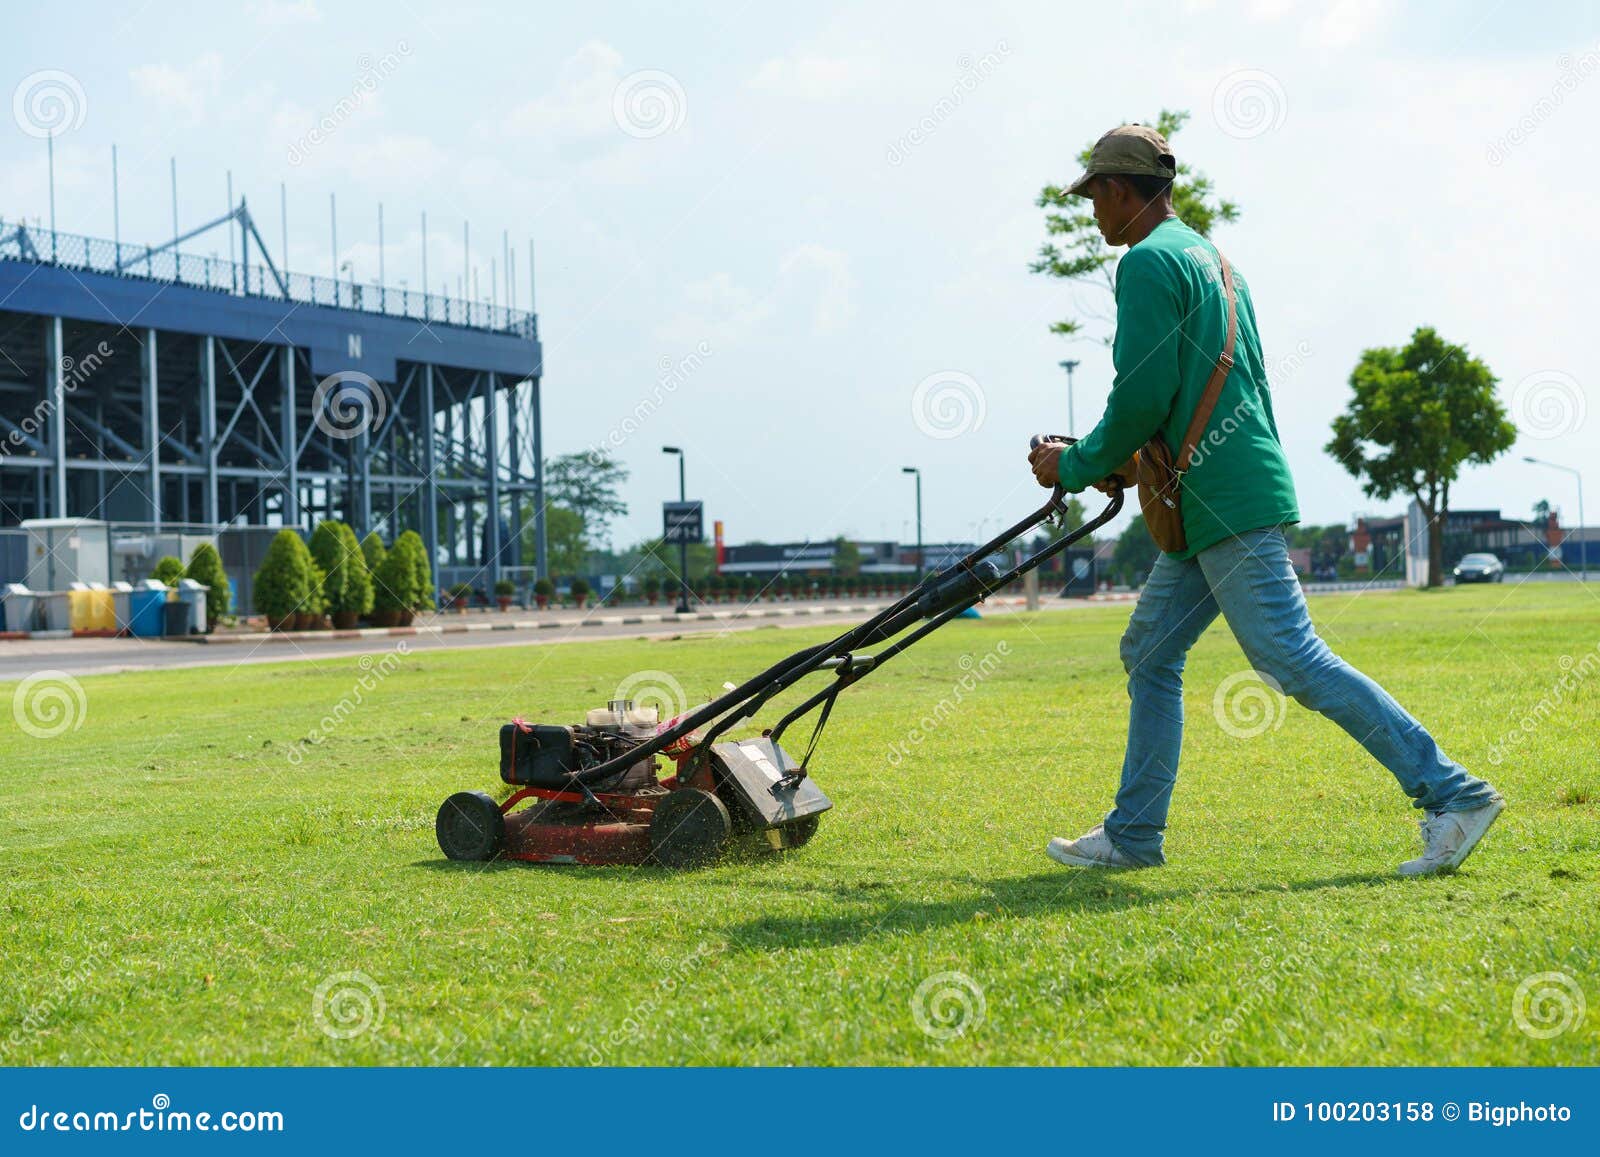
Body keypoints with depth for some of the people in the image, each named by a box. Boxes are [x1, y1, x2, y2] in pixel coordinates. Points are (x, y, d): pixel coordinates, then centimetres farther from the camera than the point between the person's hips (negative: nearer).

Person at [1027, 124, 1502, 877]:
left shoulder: (1149, 262, -9)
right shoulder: (1211, 259, 21)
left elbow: (1142, 398, -17)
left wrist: (1077, 467, -3)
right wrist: (1130, 463, 24)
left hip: (1227, 505, -10)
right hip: (1208, 505, 10)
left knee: (1296, 661, -10)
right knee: (1149, 654, 13)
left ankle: (1452, 795, -8)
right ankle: (1132, 836, 18)